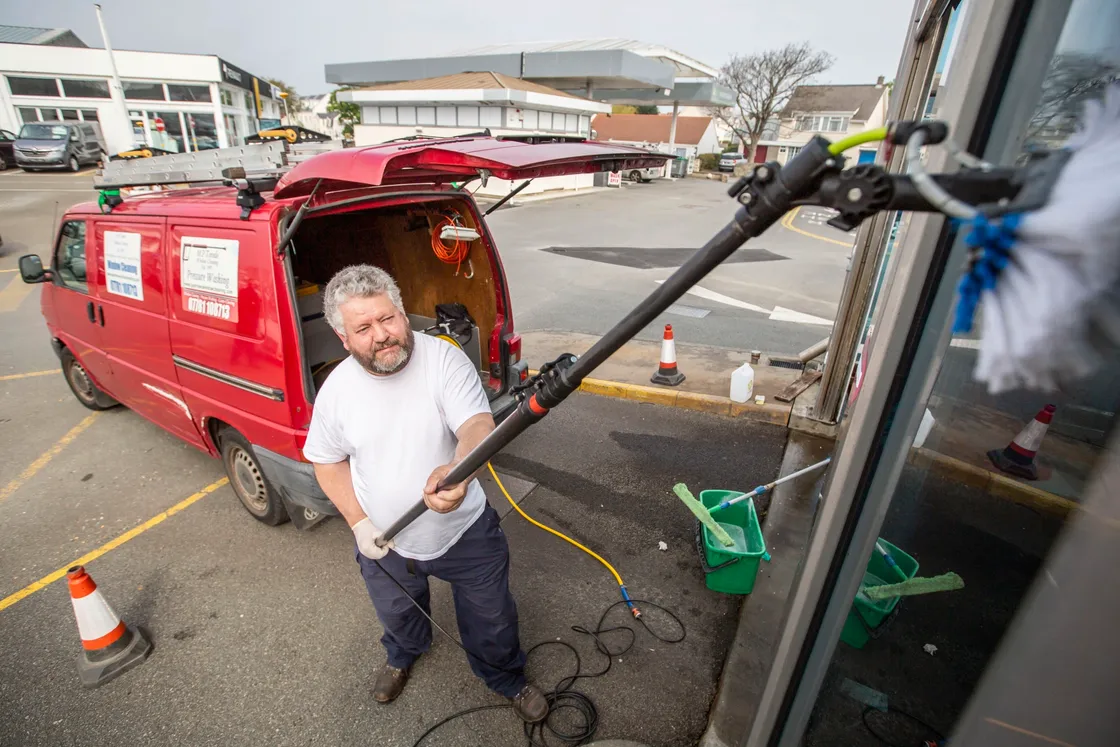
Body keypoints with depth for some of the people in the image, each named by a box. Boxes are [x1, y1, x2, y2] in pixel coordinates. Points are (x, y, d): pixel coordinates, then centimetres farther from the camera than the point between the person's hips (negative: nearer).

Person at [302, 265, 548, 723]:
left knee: (491, 620, 18)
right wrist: (359, 522, -7)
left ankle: (506, 678, 52)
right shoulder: (336, 389, -13)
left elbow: (478, 425, -35)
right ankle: (403, 655, 69)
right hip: (385, 543, 3)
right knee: (397, 616, 32)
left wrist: (459, 471, -57)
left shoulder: (445, 359, -23)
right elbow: (327, 461, 2)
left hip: (465, 532, -3)